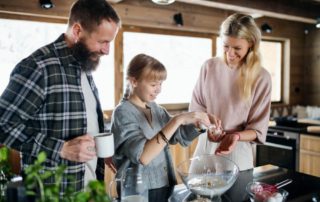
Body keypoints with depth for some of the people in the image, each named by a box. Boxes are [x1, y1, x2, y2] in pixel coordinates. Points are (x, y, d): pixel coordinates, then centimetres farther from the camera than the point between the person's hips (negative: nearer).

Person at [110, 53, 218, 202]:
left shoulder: (155, 108, 4)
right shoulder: (123, 113, -17)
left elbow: (181, 137, 9)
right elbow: (142, 156, -30)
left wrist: (197, 121, -11)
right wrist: (177, 120, -33)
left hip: (165, 186, 7)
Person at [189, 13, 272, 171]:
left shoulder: (261, 77, -10)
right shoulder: (209, 66, -3)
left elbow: (258, 129, -7)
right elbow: (196, 108, 5)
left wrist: (236, 136, -25)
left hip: (237, 156, -2)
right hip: (206, 149, 2)